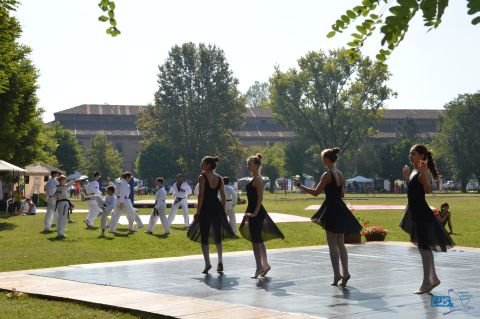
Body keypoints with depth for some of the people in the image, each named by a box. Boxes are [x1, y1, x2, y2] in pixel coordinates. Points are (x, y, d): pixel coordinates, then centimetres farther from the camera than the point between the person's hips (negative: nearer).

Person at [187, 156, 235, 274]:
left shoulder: (202, 177, -8)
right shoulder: (219, 178, 6)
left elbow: (201, 196, -12)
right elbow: (223, 196, 6)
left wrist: (198, 211, -8)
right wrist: (223, 210, 14)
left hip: (206, 208, -5)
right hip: (217, 207, 5)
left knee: (204, 237, 4)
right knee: (218, 236, 15)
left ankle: (207, 263, -2)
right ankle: (220, 262, 8)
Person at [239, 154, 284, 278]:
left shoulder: (258, 179, -13)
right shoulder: (254, 179, 15)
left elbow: (260, 197, -19)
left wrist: (255, 212, -22)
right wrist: (248, 212, 19)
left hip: (256, 212, -10)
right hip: (253, 211, 10)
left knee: (256, 240, -6)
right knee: (258, 240, 14)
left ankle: (260, 267, -2)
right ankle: (265, 265, 21)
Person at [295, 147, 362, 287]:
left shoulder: (327, 175, -13)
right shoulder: (340, 175, 10)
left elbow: (316, 192, -15)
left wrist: (300, 186, -6)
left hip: (331, 210, -8)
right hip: (340, 209, 8)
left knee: (332, 245, -1)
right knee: (340, 244, 12)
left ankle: (337, 274, -2)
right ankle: (345, 273, 9)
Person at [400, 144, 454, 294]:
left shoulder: (424, 172, -15)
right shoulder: (414, 171, 11)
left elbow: (428, 190, -30)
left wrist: (424, 172, -37)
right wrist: (407, 177, 17)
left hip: (422, 213, -10)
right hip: (415, 212, 10)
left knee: (424, 247, -3)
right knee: (424, 247, 16)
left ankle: (427, 283, 4)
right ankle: (433, 278, 26)